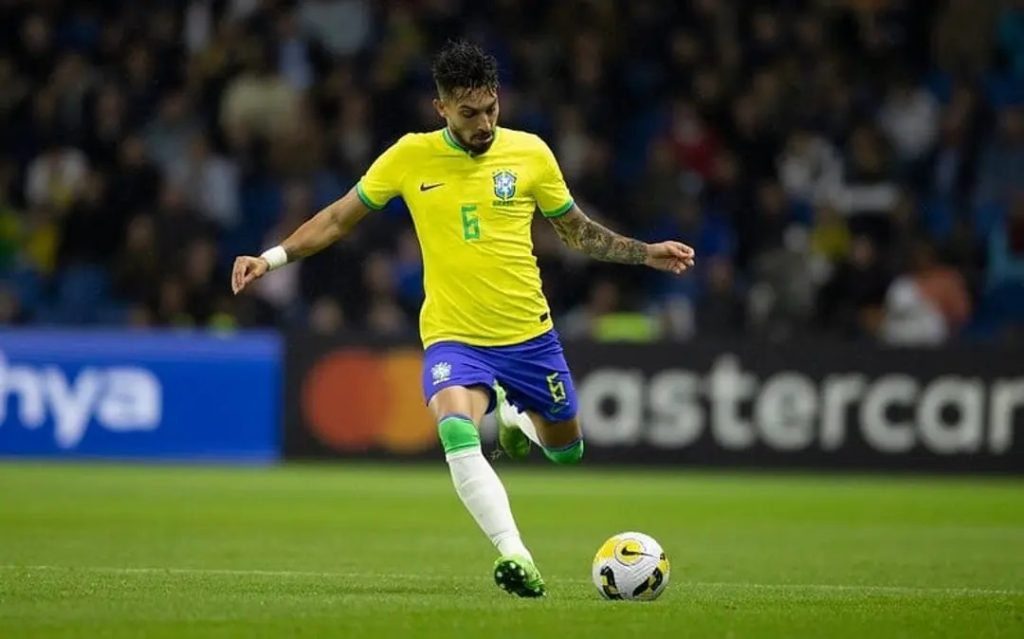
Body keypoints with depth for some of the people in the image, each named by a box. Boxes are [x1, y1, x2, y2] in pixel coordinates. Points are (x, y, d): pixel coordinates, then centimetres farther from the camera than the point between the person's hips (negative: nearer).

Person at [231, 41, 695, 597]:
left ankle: (517, 417, 51)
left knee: (566, 449, 16)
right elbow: (338, 219, 5)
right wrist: (271, 258, -6)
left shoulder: (530, 153, -2)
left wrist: (646, 254, 2)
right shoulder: (409, 157, -5)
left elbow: (577, 231, 13)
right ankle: (516, 558, -34)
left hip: (529, 334, 3)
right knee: (457, 433, -32)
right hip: (453, 336, -2)